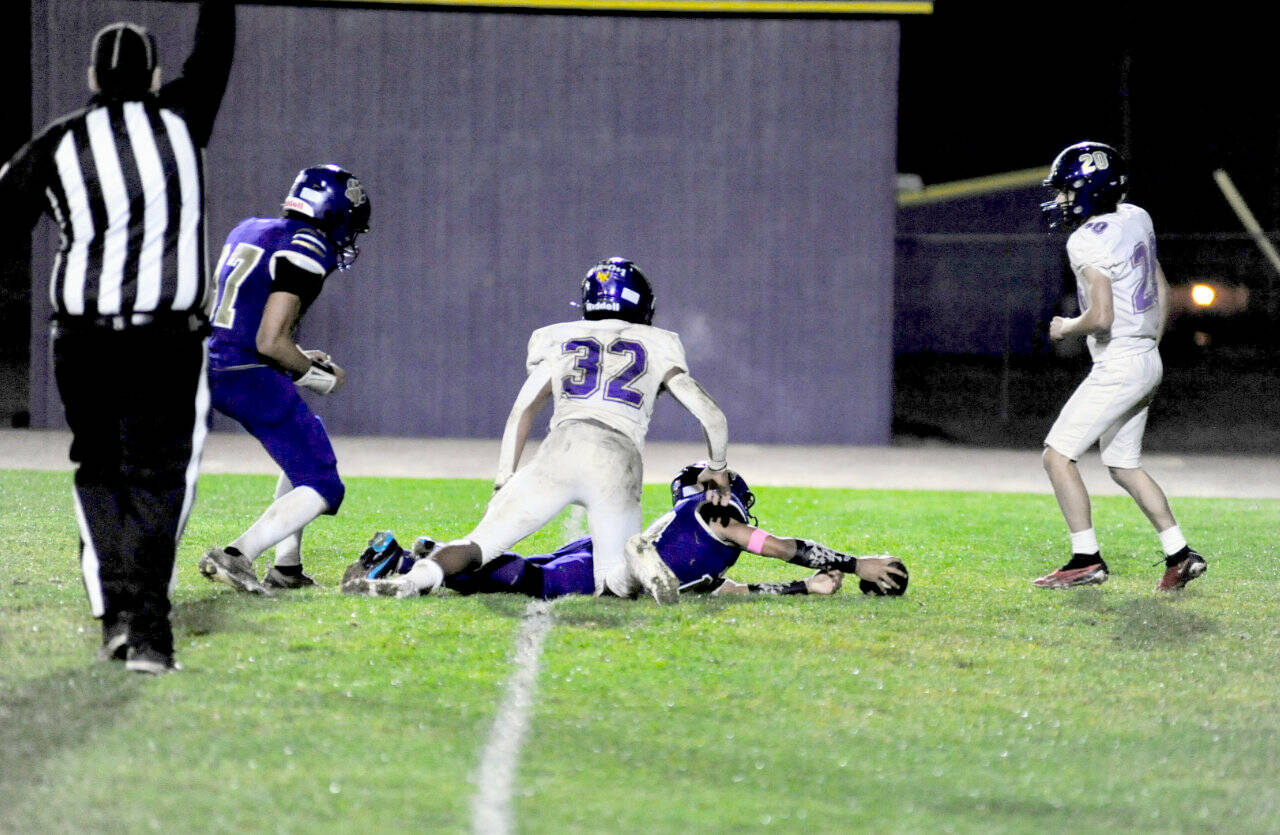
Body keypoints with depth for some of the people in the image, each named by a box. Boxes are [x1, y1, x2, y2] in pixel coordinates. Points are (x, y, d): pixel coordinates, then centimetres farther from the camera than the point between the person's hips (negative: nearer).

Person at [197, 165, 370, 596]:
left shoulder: (248, 231, 15)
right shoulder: (305, 251, -13)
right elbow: (271, 342, -20)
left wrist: (300, 358, 20)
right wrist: (312, 375, -2)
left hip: (214, 369, 9)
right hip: (252, 378, -9)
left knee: (305, 448, 29)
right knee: (321, 488, -4)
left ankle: (286, 566, 25)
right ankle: (236, 556, -20)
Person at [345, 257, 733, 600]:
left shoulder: (562, 341, 25)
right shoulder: (656, 348, 24)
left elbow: (521, 413, 18)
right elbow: (712, 416, 20)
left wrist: (503, 484, 20)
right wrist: (717, 469, 37)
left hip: (561, 448, 0)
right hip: (619, 463, 0)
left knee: (479, 545, 1)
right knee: (615, 588, 5)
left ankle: (420, 574, -30)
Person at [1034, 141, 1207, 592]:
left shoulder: (1088, 242, -19)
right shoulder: (1135, 220, 8)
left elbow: (1101, 318, -25)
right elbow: (1162, 292, 18)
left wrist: (1065, 327, -6)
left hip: (1118, 366, -9)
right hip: (1147, 361, 9)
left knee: (1058, 456, -3)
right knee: (1124, 465, 18)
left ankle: (1087, 559, -3)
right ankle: (1180, 555, 15)